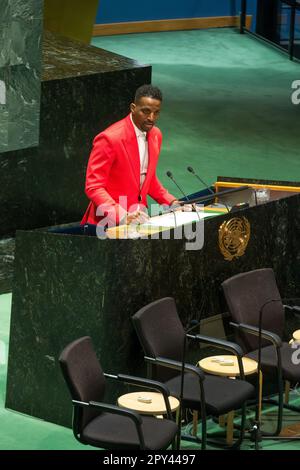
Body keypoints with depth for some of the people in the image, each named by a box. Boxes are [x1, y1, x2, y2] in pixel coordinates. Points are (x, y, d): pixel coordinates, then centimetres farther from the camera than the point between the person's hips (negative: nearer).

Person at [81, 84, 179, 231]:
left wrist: (171, 202, 6)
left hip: (139, 218, 6)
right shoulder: (109, 138, -15)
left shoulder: (156, 135, 7)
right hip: (109, 222, -6)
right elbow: (93, 187, -16)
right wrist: (123, 217, -26)